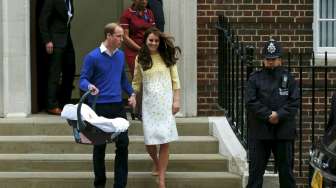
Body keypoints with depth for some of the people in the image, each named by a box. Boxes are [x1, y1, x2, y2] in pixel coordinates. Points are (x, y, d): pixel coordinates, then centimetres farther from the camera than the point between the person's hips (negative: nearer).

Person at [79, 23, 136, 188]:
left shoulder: (121, 55, 9)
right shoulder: (93, 57, -8)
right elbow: (83, 79, -8)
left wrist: (131, 94, 7)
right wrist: (89, 86, -29)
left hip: (118, 106, 5)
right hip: (99, 107, -4)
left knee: (123, 143, -1)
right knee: (100, 146, 5)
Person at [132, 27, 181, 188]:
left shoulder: (167, 56, 3)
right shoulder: (140, 59, 5)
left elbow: (175, 80, 3)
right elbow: (136, 82, 10)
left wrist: (176, 100, -3)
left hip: (166, 102, 0)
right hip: (149, 103, 1)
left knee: (165, 141, -4)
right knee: (150, 140, -2)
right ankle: (156, 163, 33)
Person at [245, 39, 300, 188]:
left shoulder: (288, 78, 6)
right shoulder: (255, 78, 4)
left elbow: (294, 102, -2)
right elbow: (251, 102, -6)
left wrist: (279, 115, -16)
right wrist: (268, 115, -15)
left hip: (284, 131, 1)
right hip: (259, 132, -1)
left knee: (286, 169, 10)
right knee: (256, 169, 3)